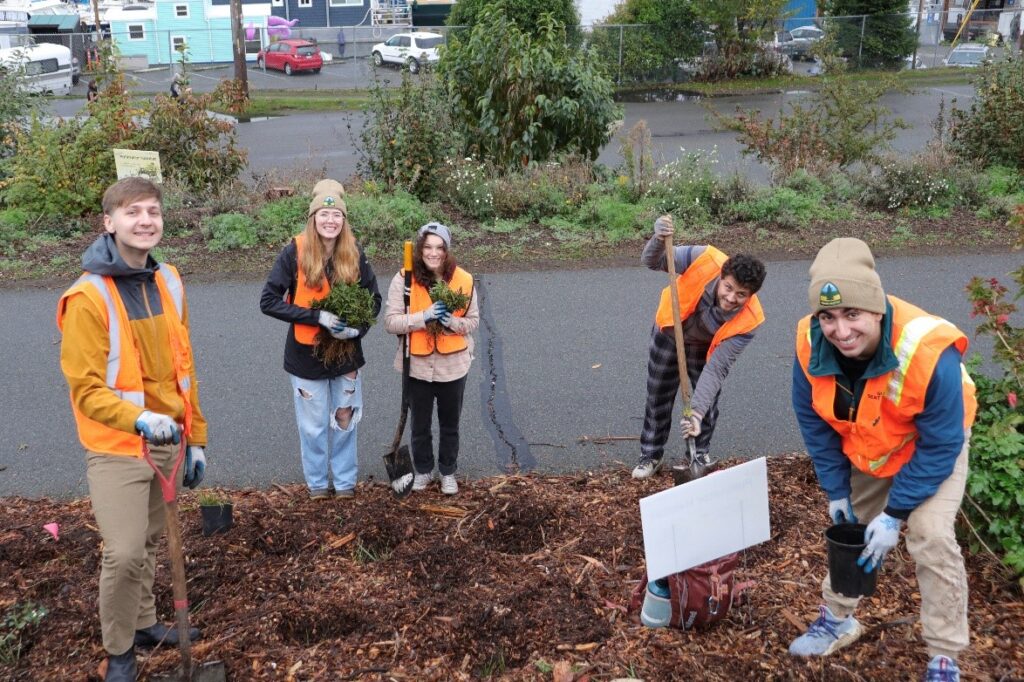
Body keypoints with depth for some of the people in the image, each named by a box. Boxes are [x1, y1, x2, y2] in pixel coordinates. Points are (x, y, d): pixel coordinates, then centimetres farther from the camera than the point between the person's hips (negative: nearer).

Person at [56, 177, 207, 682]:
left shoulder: (168, 282, 4)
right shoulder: (88, 296, -16)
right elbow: (86, 389, -17)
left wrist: (196, 437, 12)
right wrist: (139, 420, -34)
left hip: (167, 441, 6)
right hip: (116, 448, -5)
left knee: (149, 543, 17)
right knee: (124, 554, -5)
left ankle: (144, 625, 38)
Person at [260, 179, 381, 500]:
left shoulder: (354, 253, -7)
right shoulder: (295, 252, -16)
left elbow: (373, 299, 2)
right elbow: (269, 301, -16)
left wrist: (357, 328, -17)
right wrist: (318, 317, -23)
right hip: (306, 354, -2)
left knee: (345, 421, 15)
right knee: (314, 425, 12)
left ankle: (345, 482, 33)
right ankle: (317, 483, 33)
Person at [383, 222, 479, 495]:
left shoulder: (463, 280, -8)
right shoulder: (403, 279, -12)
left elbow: (473, 321, 0)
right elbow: (390, 322, -14)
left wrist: (452, 321, -21)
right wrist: (424, 317, -27)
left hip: (453, 365, 1)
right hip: (417, 365, -1)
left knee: (450, 424, 18)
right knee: (420, 424, 17)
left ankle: (448, 472, 37)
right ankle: (423, 470, 39)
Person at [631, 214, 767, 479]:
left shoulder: (747, 321, -37)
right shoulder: (705, 260, -40)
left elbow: (716, 369, -36)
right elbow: (652, 262, -28)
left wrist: (697, 412, -46)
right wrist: (658, 240, -51)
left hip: (706, 346, -1)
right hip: (669, 331, 1)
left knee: (708, 400, 5)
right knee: (658, 396, 12)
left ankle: (701, 453, 33)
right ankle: (651, 454, 31)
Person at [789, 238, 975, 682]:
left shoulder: (928, 351, -41)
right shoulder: (811, 344, -28)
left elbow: (939, 446, -28)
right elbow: (814, 422, -10)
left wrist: (895, 514, -25)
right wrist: (835, 490, -7)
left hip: (936, 444, -4)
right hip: (865, 445, 4)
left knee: (930, 535, -18)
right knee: (850, 526, 12)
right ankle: (837, 620, 35)